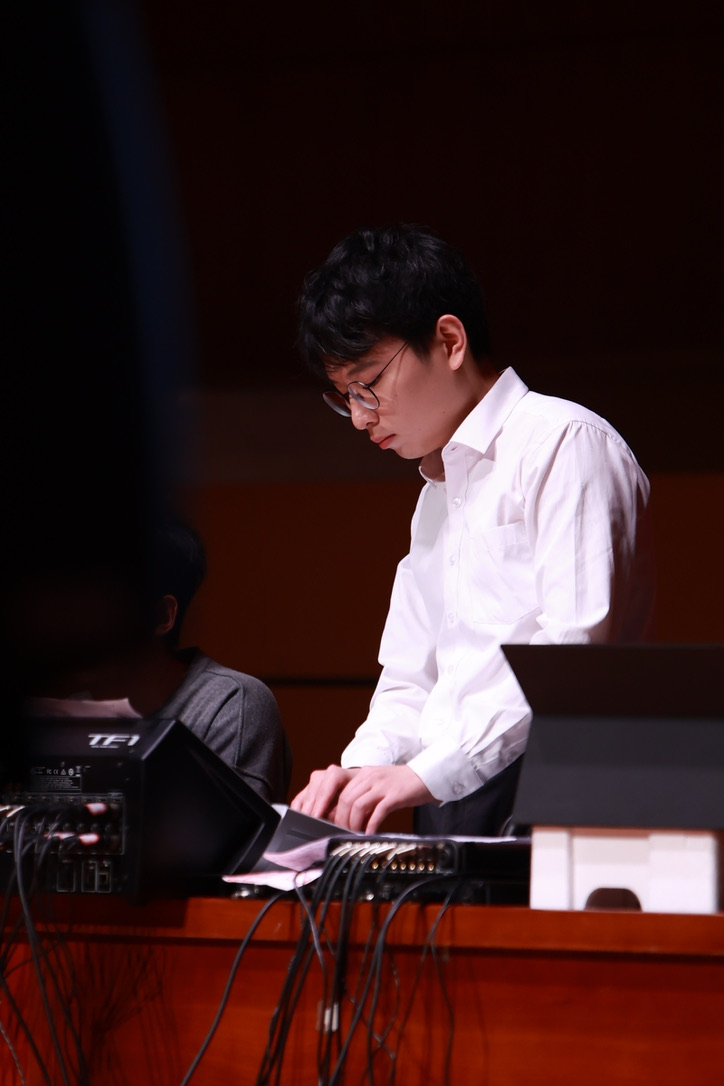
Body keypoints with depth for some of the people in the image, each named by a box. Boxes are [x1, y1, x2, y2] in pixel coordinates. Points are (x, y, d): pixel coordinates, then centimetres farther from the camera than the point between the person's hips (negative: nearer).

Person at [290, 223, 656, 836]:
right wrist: (360, 771, 4)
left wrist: (426, 773, -17)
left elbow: (574, 648, -14)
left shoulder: (565, 443, -2)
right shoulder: (437, 496, 27)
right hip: (443, 819, 8)